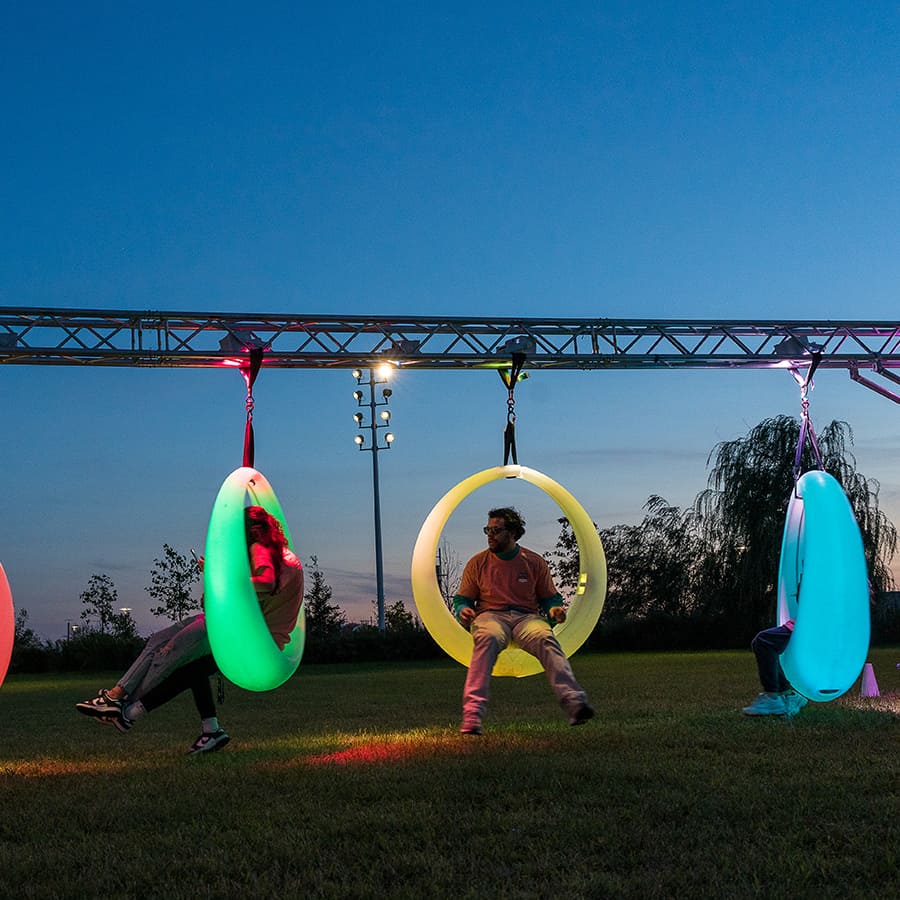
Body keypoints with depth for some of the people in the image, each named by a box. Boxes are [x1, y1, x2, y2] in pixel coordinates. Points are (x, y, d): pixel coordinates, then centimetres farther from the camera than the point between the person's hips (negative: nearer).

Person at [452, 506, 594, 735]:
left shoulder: (535, 562, 13)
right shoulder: (477, 563, 14)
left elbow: (550, 597, 18)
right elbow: (462, 599, 18)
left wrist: (555, 609, -5)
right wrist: (463, 611, -5)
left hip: (527, 617, 1)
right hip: (491, 616, -1)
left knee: (546, 639, -35)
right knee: (487, 637, -39)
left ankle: (574, 703, -54)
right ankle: (472, 715, -50)